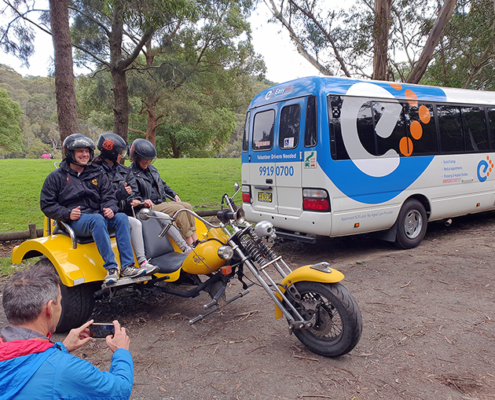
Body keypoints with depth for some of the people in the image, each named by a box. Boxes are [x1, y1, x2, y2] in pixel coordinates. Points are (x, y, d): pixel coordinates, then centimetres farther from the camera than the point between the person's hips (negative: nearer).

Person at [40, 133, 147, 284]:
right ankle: (111, 268, -40)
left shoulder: (97, 174, 19)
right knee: (97, 220, -37)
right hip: (75, 221, -4)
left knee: (121, 218, -26)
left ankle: (127, 267, -31)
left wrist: (110, 208, -10)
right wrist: (67, 213, -12)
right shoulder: (56, 177, 9)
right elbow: (47, 205, 5)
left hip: (98, 216, 4)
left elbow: (109, 196, 14)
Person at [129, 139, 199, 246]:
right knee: (179, 209, -24)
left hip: (162, 203, 9)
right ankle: (190, 244, -22)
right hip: (150, 207, -9)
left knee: (187, 206, -8)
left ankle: (195, 240, -9)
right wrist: (143, 201, -30)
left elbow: (162, 185, 30)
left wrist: (174, 194, 20)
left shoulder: (151, 169, 19)